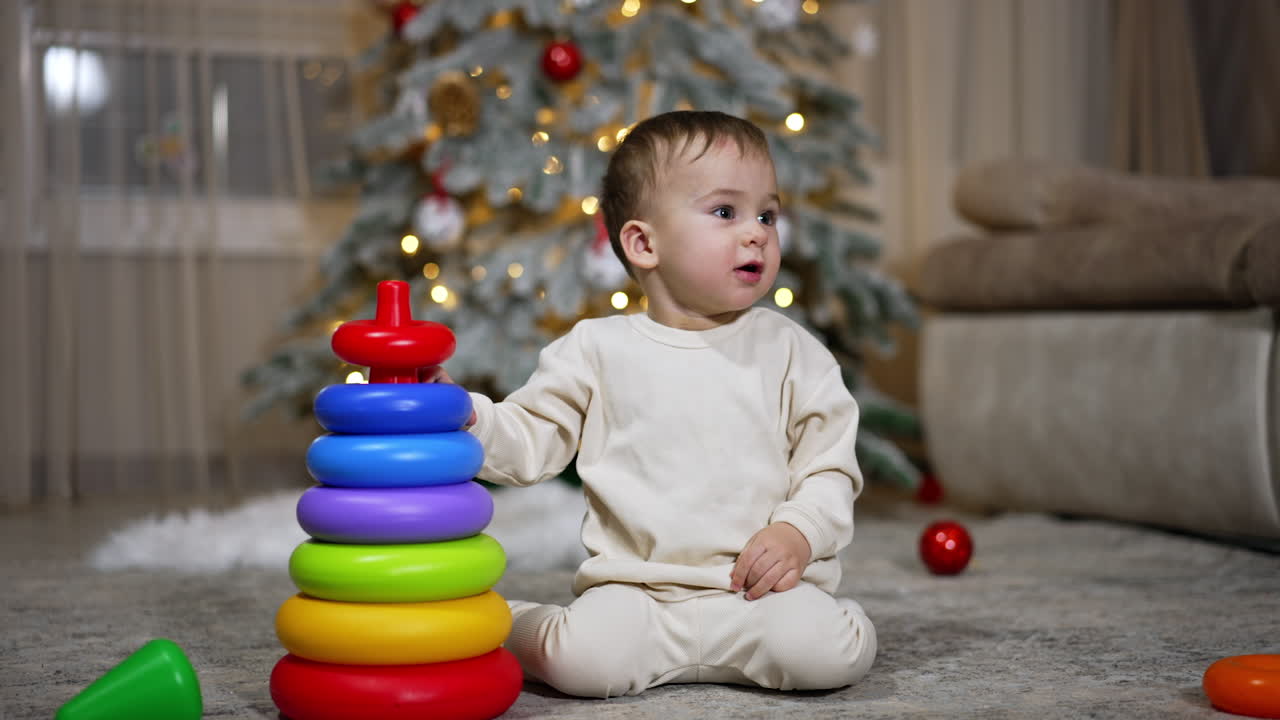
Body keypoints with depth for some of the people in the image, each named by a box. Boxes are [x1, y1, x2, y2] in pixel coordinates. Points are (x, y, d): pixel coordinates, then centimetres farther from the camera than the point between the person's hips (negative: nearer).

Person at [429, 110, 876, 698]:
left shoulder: (788, 350, 5)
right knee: (586, 662, -28)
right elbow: (528, 441, 7)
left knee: (832, 654, -26)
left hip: (758, 584, 1)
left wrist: (800, 530, -11)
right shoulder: (599, 349, 4)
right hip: (634, 582, -1)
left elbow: (830, 461, 7)